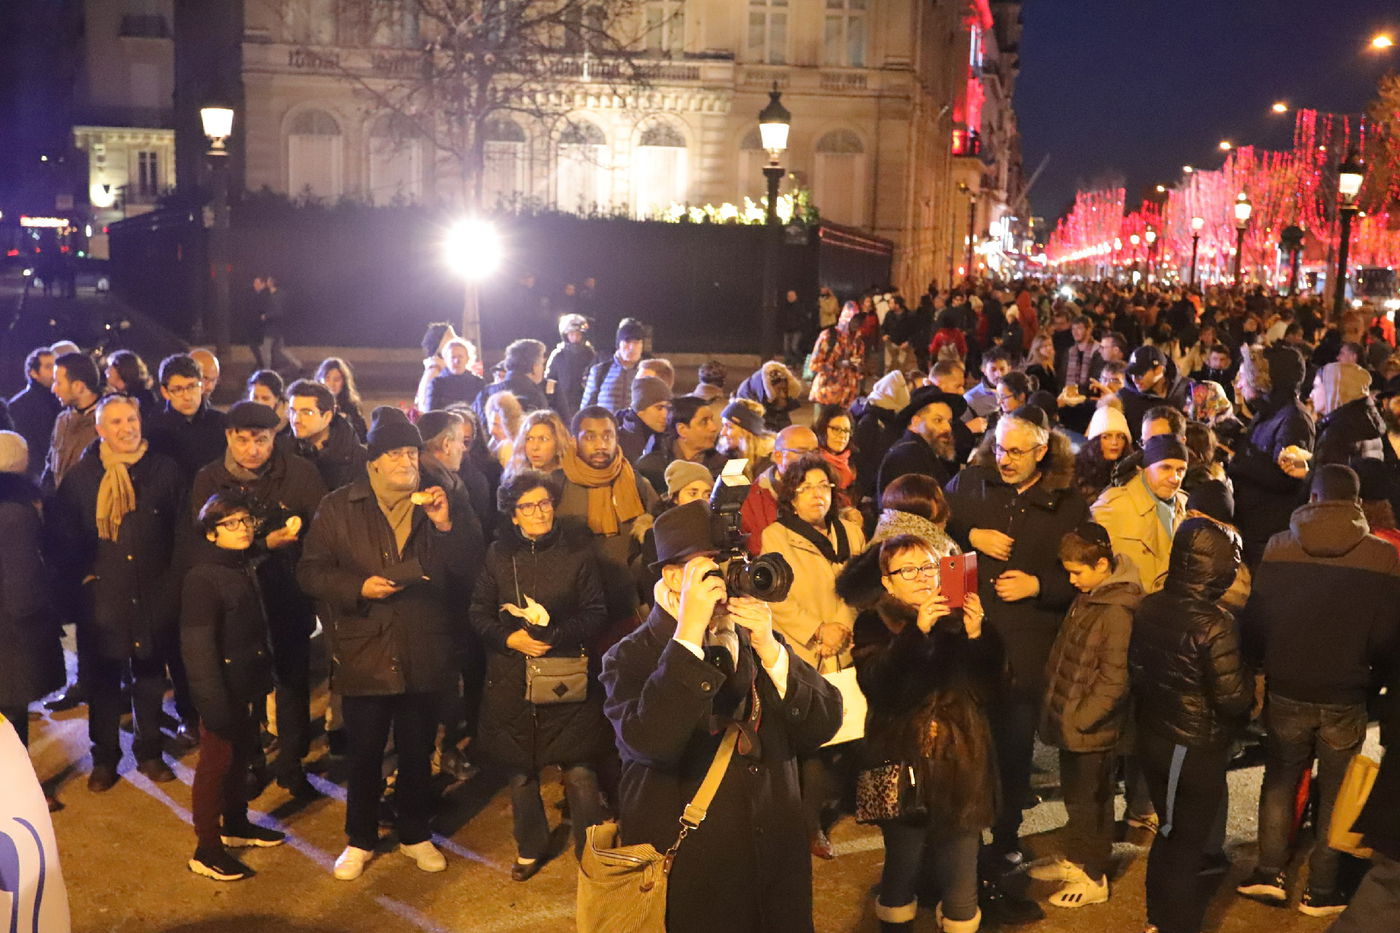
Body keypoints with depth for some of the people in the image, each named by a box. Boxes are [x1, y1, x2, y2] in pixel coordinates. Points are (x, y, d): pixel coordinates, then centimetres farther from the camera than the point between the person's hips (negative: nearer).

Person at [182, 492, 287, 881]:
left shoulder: (247, 568, 8)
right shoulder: (202, 578, -19)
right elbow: (198, 646, -22)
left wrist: (265, 679, 16)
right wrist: (214, 701, -24)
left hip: (250, 686, 8)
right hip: (225, 689, -8)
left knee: (242, 755, 20)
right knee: (216, 763, 2)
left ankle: (236, 825, 38)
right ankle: (206, 850, 13)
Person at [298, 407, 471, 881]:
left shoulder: (433, 504, 6)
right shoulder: (338, 507, 1)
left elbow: (461, 570, 1)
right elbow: (311, 570, -1)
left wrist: (445, 526, -15)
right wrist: (358, 586, -17)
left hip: (423, 653, 2)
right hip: (364, 651, -2)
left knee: (418, 752, 14)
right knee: (364, 754, 9)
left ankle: (415, 833, 32)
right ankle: (360, 840, 28)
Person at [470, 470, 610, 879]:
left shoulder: (577, 552, -1)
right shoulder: (498, 555, 5)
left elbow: (596, 613, -2)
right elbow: (479, 612, 7)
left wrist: (554, 636, -15)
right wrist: (508, 638, -11)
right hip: (511, 679, 2)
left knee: (580, 772, -5)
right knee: (520, 771, 12)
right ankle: (530, 848, 33)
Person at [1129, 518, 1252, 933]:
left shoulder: (1148, 608, -4)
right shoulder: (1214, 623, -25)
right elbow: (1233, 698, -22)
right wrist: (1250, 684, -3)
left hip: (1152, 739, 7)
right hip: (1197, 750, -6)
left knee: (1168, 833, 24)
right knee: (1187, 844, 10)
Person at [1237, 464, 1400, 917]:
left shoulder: (1278, 547, -10)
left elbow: (1254, 620, -5)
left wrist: (1260, 665, 11)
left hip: (1286, 691, 1)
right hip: (1346, 697, -1)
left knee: (1280, 778, 18)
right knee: (1334, 790, 13)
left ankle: (1269, 873, 17)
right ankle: (1321, 890, 20)